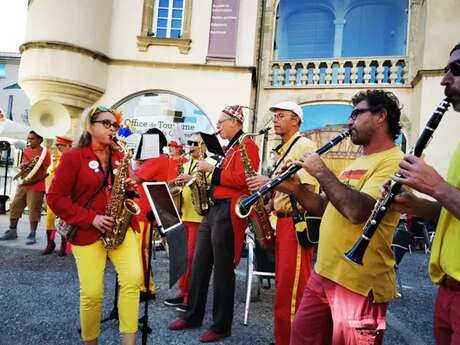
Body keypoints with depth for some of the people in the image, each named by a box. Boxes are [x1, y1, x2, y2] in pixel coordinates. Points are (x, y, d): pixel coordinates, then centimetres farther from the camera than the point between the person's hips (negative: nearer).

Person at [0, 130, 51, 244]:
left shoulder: (44, 152, -9)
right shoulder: (26, 151, 13)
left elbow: (47, 171, -13)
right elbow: (21, 166, 21)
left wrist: (33, 180, -20)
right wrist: (23, 165, -4)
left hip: (36, 187, -7)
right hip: (22, 185, 7)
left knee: (33, 211, -4)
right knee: (14, 207, 10)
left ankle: (32, 235, 6)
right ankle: (12, 231, 23)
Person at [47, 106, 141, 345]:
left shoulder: (119, 157, 9)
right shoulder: (73, 157, -4)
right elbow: (55, 198, -7)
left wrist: (130, 188, -5)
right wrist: (91, 218, -15)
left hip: (120, 227, 4)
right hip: (87, 232, -3)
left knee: (133, 278, -13)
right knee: (92, 293, -2)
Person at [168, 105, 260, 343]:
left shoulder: (246, 145, -8)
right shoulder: (230, 147, 21)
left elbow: (242, 180, -20)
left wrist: (212, 170, -14)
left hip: (228, 211, -10)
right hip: (214, 208, 10)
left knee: (222, 270, 0)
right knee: (199, 264, 13)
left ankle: (222, 326, 14)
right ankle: (193, 316, 27)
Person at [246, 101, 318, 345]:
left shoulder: (304, 146, -9)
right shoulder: (282, 150, 20)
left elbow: (307, 187, -21)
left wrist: (270, 182, -22)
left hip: (296, 221, -10)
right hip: (282, 220, 10)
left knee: (292, 288, -5)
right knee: (282, 285, 16)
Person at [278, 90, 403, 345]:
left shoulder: (393, 161, -14)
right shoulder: (356, 164, 17)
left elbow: (357, 211, -29)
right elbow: (325, 207, 16)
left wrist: (321, 172, -18)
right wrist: (296, 189, 0)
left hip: (360, 284, -8)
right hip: (323, 274, 9)